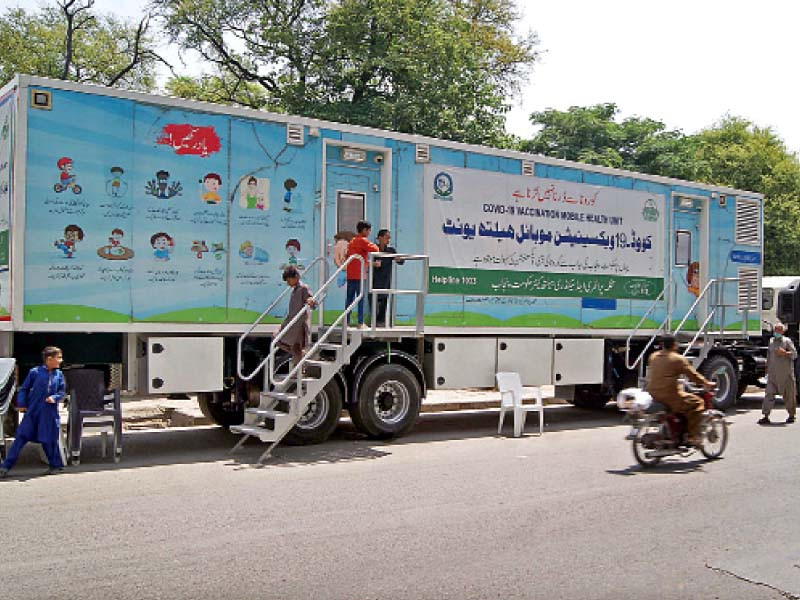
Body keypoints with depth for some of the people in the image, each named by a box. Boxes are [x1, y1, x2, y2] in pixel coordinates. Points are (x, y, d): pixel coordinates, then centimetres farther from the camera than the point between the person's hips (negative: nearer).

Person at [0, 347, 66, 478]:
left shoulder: (59, 375, 4)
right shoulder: (35, 372, -3)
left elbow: (62, 392, 8)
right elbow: (24, 389, 5)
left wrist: (54, 397, -12)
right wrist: (21, 404, -4)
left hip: (49, 413, 1)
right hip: (33, 411, -1)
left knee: (49, 440, 4)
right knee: (21, 437, -2)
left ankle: (56, 465, 21)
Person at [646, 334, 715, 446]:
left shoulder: (653, 357, 10)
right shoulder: (678, 359, -9)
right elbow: (692, 375, -4)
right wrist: (707, 384, 11)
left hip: (653, 395, 7)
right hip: (670, 396, -7)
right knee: (697, 403, 6)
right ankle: (693, 437, 2)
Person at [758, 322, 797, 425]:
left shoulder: (787, 341, -1)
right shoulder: (771, 341, 14)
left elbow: (794, 354, -8)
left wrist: (785, 353, -25)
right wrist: (767, 367, 24)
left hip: (785, 373, -4)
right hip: (773, 373, 4)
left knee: (788, 395, 6)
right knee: (769, 394, -6)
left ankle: (791, 415, 23)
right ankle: (766, 416, -9)